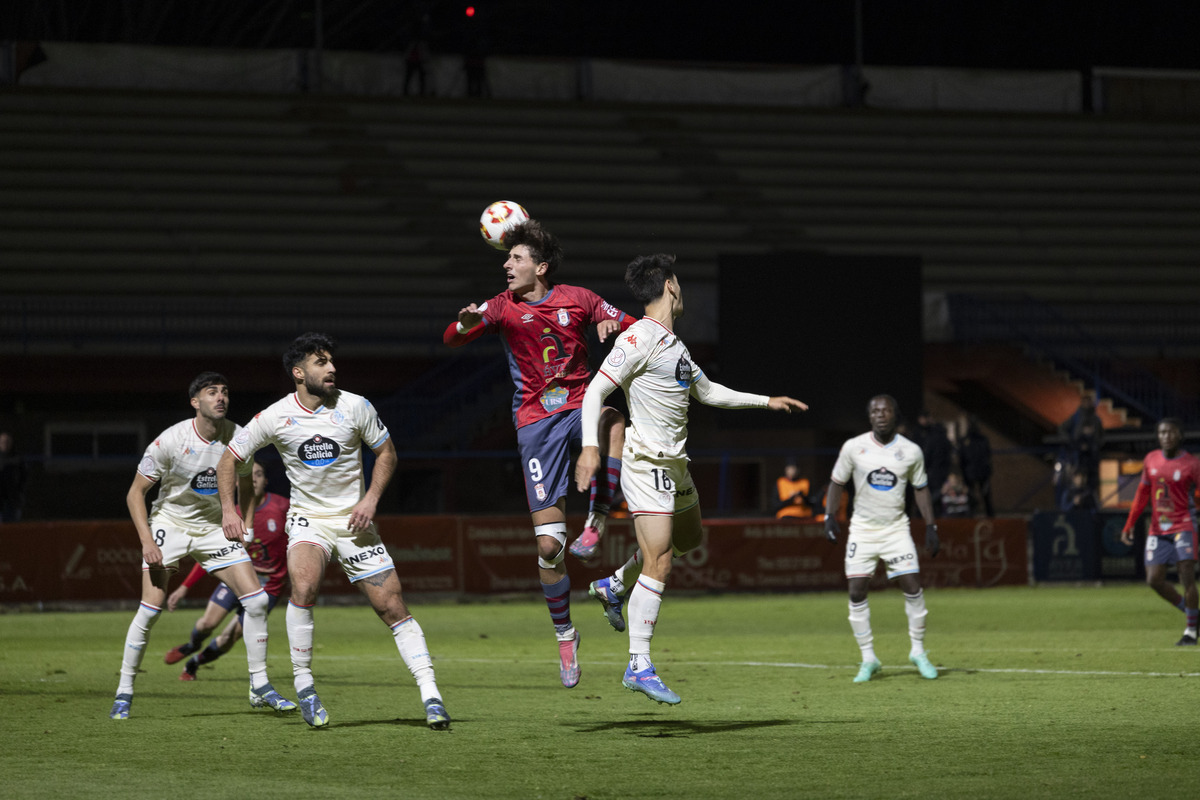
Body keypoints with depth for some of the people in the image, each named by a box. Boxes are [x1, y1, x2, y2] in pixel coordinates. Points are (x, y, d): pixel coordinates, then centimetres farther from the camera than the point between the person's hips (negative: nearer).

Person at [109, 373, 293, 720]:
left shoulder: (239, 438, -9)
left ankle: (259, 687, 4)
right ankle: (124, 693, -1)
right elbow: (135, 492, -13)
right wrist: (147, 542, -22)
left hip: (215, 528, 4)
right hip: (170, 524, -4)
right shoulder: (171, 440, -20)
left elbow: (245, 485, 13)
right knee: (150, 609, -15)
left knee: (257, 600, -8)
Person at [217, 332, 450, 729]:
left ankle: (430, 695, -4)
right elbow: (229, 459, 3)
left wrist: (371, 498, -8)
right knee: (303, 586, -29)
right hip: (308, 517, -1)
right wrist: (228, 509, -9)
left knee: (392, 605, -7)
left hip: (353, 519, 1)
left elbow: (386, 451, 6)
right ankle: (304, 685, -15)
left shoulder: (355, 407, -6)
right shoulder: (275, 417, -7)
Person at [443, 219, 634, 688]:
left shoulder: (577, 299, 5)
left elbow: (636, 328, 12)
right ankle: (564, 635, 13)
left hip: (580, 406, 0)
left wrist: (613, 325, -12)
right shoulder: (503, 307, 4)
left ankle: (594, 528, -27)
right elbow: (452, 340, -9)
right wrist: (466, 323, -32)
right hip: (535, 423, 0)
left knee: (612, 421, -40)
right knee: (548, 544, -6)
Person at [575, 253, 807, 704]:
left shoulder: (673, 343, 15)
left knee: (689, 539, 28)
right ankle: (639, 666, -14)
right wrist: (590, 446, -31)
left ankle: (614, 587, 41)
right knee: (658, 565, -14)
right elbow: (596, 391, -19)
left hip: (675, 464, 10)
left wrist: (766, 401, 27)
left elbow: (707, 392, 27)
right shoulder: (639, 338, -14)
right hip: (647, 462, -10)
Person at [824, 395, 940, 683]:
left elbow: (921, 488, 8)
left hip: (896, 528, 0)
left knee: (913, 587, -9)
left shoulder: (911, 452, -3)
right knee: (856, 592, -8)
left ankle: (918, 652, 8)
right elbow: (838, 482, 6)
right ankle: (868, 659, 3)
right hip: (862, 527, 0)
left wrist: (931, 527, 3)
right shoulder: (853, 448, -5)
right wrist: (830, 515, -6)